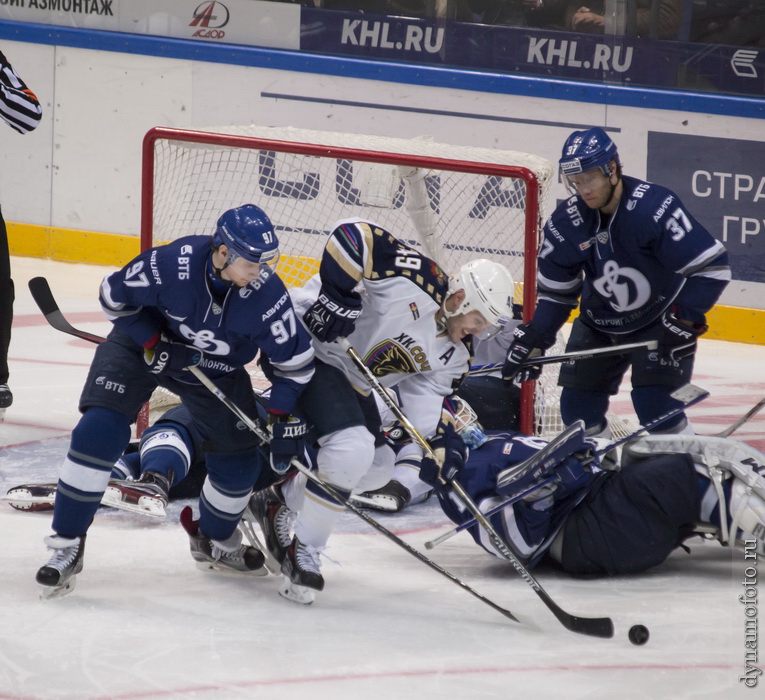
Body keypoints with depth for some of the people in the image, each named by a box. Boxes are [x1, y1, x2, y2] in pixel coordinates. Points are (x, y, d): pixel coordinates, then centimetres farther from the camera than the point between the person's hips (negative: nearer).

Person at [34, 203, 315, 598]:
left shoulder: (267, 293, -27)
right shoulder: (171, 264, -33)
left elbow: (295, 359, -14)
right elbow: (115, 295, -16)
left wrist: (285, 418, -15)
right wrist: (154, 343, -21)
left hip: (216, 369, 3)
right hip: (143, 341, -3)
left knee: (238, 465, -1)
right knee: (99, 432, -21)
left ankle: (214, 539, 32)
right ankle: (67, 546, -10)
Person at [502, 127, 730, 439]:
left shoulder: (655, 206, -29)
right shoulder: (566, 222, -11)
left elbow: (712, 264, -26)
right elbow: (555, 292, 2)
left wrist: (686, 319, -28)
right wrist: (532, 340, -7)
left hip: (660, 319, -5)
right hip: (599, 325, 5)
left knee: (656, 405, -18)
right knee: (578, 407, 4)